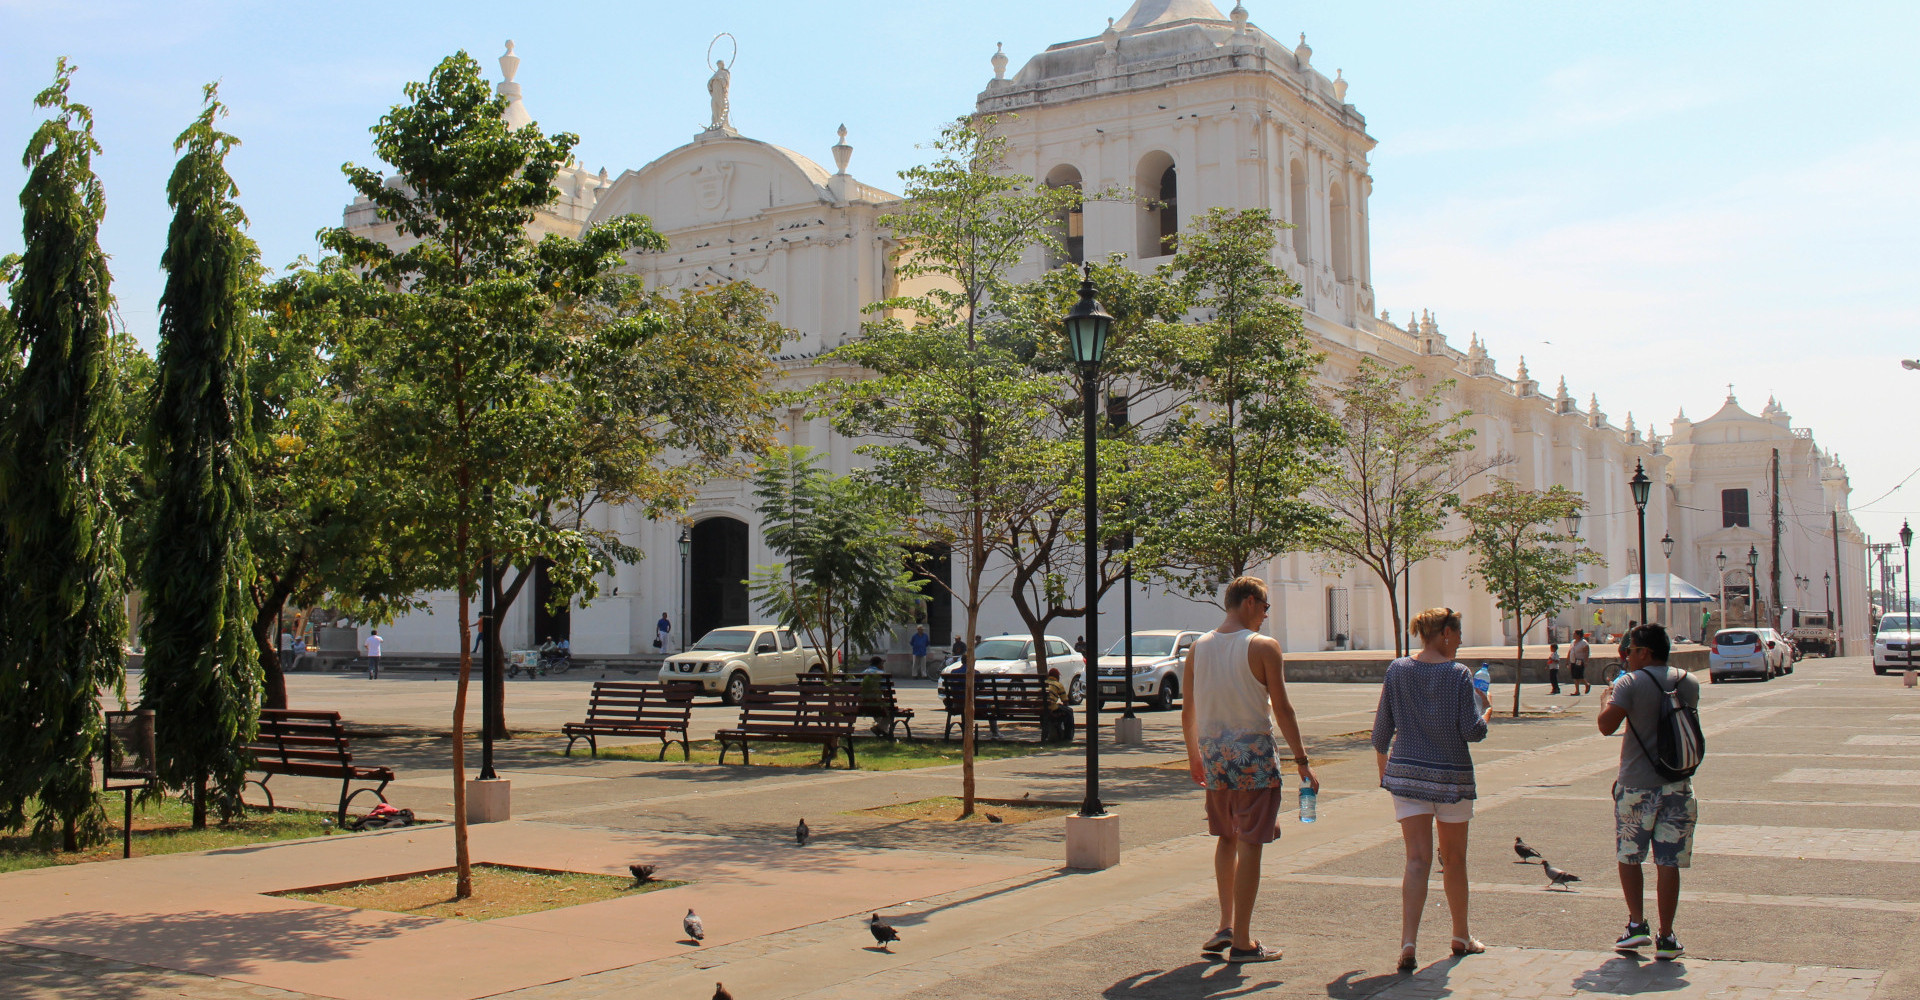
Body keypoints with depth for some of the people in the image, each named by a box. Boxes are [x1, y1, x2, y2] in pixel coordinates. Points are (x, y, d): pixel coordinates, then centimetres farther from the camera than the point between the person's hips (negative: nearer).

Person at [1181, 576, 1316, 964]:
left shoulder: (1199, 648, 7)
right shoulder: (1263, 647, -8)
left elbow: (1188, 711, 11)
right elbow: (1282, 709, -10)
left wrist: (1194, 755, 23)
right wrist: (1302, 761, -4)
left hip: (1214, 754, 5)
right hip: (1254, 756, -5)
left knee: (1226, 838, 21)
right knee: (1249, 846, 0)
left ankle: (1226, 925, 20)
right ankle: (1241, 942, 3)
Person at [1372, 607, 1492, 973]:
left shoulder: (1397, 670, 2)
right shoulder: (1458, 673, -8)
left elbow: (1381, 731, 5)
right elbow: (1473, 731, -11)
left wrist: (1383, 771, 19)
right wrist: (1486, 713, 10)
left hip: (1407, 774, 2)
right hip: (1451, 777, -2)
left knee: (1417, 860, -1)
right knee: (1454, 859, 15)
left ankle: (1408, 943, -16)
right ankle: (1461, 938, 30)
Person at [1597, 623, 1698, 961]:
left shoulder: (1630, 683, -10)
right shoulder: (1689, 683, 6)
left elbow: (1607, 726, -16)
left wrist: (1607, 700, 5)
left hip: (1636, 784, -3)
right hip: (1677, 784, 3)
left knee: (1629, 857, 12)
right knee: (1668, 862, 5)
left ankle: (1637, 924, 8)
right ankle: (1666, 937, 6)